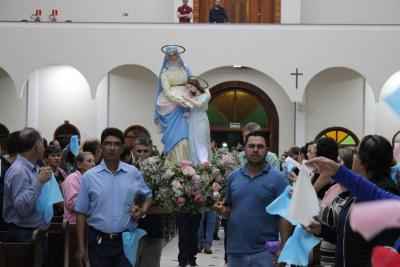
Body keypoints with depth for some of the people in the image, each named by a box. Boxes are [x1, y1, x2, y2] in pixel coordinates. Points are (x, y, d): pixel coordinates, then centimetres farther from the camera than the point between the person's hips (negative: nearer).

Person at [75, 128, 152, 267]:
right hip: (99, 241, -1)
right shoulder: (89, 176, -1)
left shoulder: (134, 173, 2)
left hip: (126, 240, 1)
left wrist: (143, 210, -5)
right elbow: (81, 213, 1)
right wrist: (81, 247, -2)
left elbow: (148, 195, 18)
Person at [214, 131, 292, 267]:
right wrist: (222, 210, -6)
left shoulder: (278, 178, -4)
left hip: (264, 251, -4)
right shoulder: (233, 176, 8)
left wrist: (283, 248, -14)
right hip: (235, 250, 4)